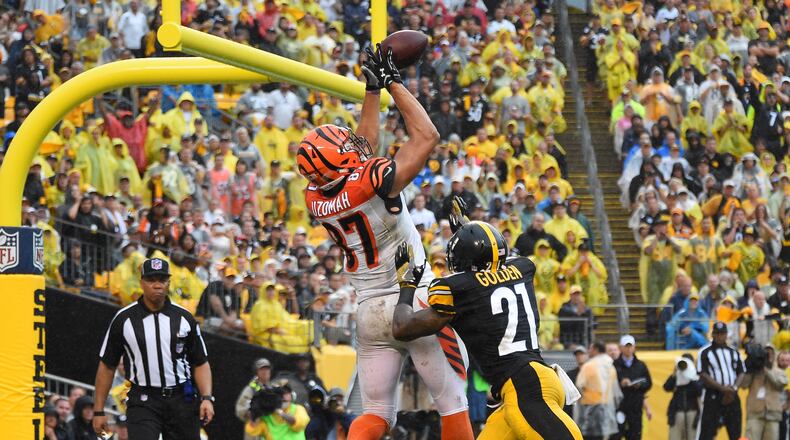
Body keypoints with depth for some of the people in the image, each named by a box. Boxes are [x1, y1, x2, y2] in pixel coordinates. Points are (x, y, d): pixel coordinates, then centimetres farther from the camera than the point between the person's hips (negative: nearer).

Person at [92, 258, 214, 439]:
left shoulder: (184, 318, 5)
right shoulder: (123, 319, 0)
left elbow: (200, 363, 9)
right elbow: (107, 365, 5)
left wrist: (207, 398, -7)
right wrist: (98, 411, 3)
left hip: (182, 401, 2)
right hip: (142, 402, -2)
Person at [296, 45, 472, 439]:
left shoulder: (315, 199, 0)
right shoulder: (374, 183, -20)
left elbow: (363, 144, 17)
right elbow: (427, 136, -10)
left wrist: (372, 88, 19)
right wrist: (392, 82, -4)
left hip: (369, 311, 6)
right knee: (453, 402, 6)